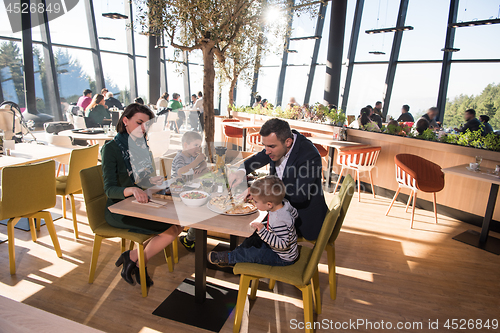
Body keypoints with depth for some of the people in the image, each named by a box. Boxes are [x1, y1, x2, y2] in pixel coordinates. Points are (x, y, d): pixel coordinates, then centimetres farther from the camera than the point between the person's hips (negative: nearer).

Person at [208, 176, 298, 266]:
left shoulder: (280, 221, -39)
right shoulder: (284, 203, -12)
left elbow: (283, 244, -36)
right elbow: (294, 213, 7)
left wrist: (263, 231, -42)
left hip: (283, 258, -9)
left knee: (251, 253, -7)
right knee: (250, 241, 12)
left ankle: (229, 258, 17)